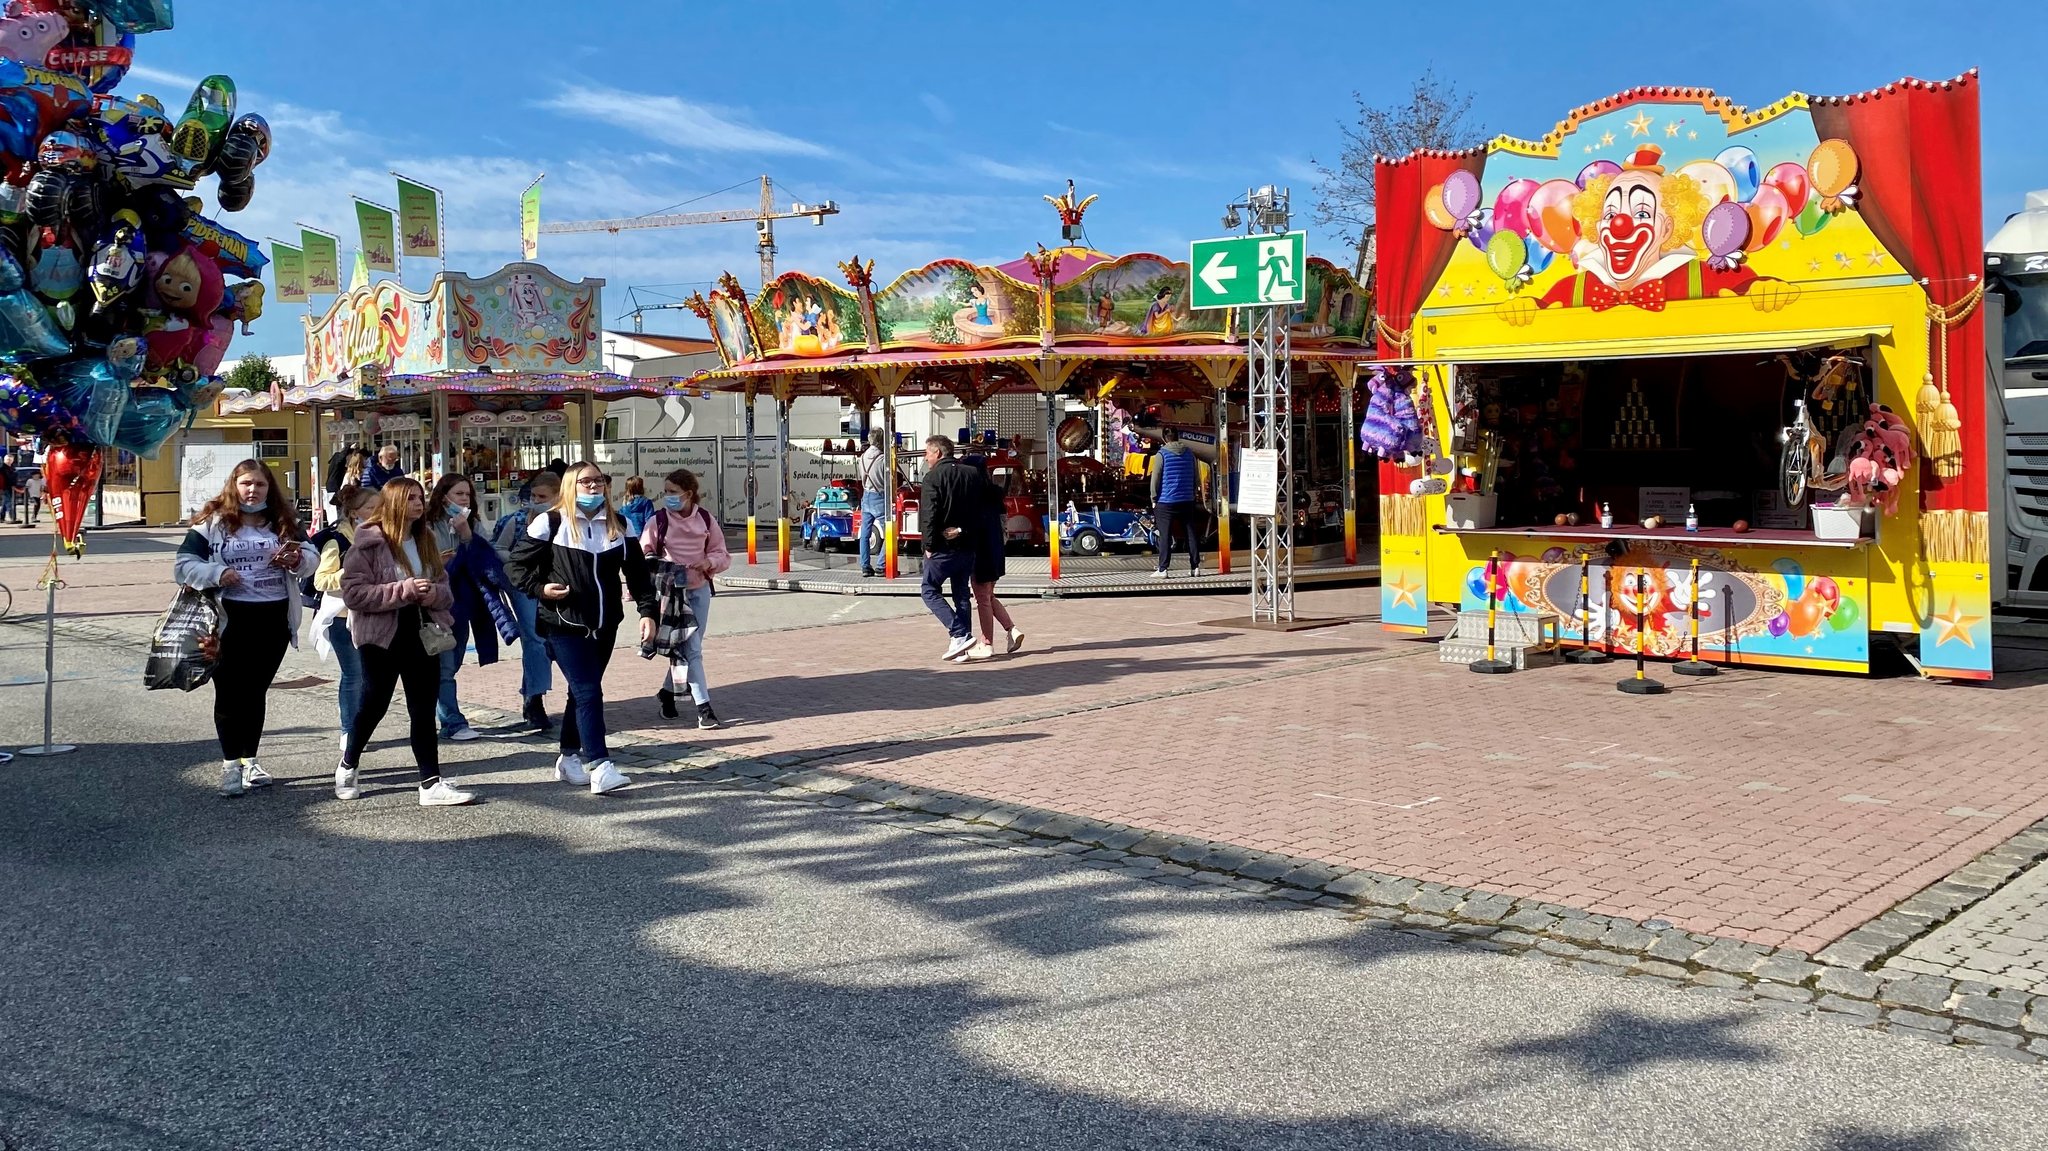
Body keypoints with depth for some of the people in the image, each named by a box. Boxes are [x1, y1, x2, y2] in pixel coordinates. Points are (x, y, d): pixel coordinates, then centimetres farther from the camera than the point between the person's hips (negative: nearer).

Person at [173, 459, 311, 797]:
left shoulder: (283, 523, 8)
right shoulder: (212, 523, -1)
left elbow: (310, 557, 12)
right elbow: (183, 564, -3)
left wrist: (297, 559, -11)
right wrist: (216, 573, -20)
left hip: (274, 618, 3)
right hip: (231, 620, -3)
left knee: (256, 692, 13)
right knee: (230, 693, 1)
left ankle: (250, 759, 22)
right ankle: (230, 763, 8)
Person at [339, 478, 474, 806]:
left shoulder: (425, 540, 8)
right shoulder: (369, 543, -10)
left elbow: (445, 588, 12)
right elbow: (353, 592, -17)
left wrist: (433, 593, -12)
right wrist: (403, 590, -23)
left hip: (422, 634, 5)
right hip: (382, 636, -5)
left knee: (424, 709, 3)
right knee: (374, 704, 9)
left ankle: (432, 783, 4)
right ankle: (347, 766, 34)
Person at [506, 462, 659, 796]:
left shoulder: (618, 525, 8)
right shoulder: (551, 523, -5)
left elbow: (637, 571, 8)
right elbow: (517, 564, 0)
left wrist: (648, 610, -2)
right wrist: (539, 588, -16)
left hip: (605, 625, 5)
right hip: (565, 623, -5)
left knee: (583, 691, 14)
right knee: (588, 692, -14)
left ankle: (569, 758, 28)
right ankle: (599, 767, -18)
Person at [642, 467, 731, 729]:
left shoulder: (706, 519, 1)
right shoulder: (658, 521, -5)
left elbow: (723, 555, 6)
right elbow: (642, 555, 0)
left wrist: (709, 562, -14)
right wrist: (650, 561, -21)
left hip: (699, 590, 3)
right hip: (671, 592, -3)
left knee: (687, 647, 13)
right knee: (691, 650, -9)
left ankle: (667, 692, 34)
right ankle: (703, 707, -8)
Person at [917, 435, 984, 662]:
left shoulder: (934, 476, -10)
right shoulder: (973, 474, 8)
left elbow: (929, 514, -16)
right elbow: (983, 509, 6)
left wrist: (929, 546, -10)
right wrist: (964, 531, 1)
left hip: (943, 546, -6)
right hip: (967, 546, 6)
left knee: (930, 590, 4)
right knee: (962, 594, 13)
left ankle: (960, 634, -10)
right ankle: (962, 645, 13)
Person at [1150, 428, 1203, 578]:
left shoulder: (1162, 454, -7)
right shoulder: (1189, 453, 6)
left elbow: (1155, 479, -7)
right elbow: (1197, 477, 10)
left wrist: (1154, 499, 2)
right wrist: (1195, 494, 19)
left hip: (1166, 501, -4)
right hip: (1187, 501, 4)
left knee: (1165, 536, -2)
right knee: (1191, 534, 8)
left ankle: (1162, 569, -4)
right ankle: (1195, 567, 9)